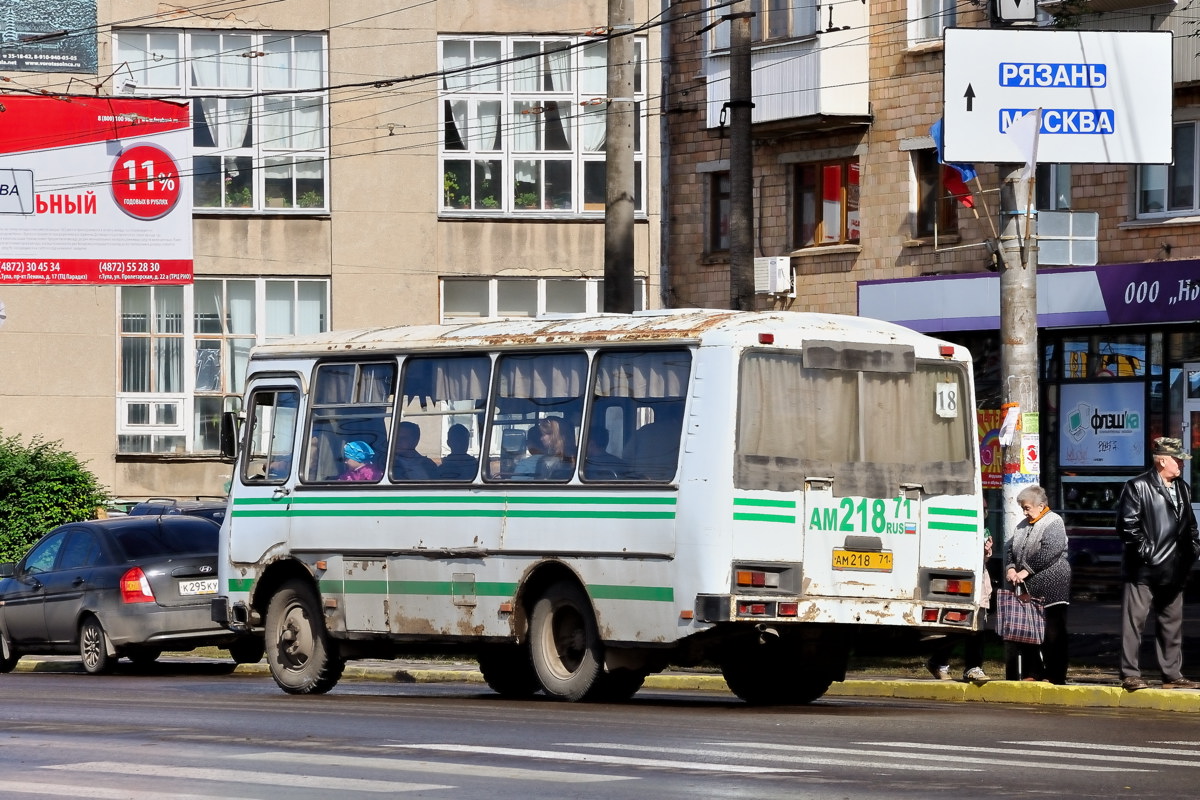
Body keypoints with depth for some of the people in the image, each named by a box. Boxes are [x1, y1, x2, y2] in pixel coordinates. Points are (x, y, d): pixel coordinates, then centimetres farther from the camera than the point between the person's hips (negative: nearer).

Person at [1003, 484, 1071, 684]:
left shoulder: (1054, 523, -6)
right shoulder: (1023, 526, 19)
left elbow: (1049, 551, -18)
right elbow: (1010, 547, 16)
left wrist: (1026, 571, -19)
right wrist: (1010, 568, -4)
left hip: (1050, 587, -8)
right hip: (1027, 589, 8)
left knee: (1052, 632, -5)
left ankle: (1055, 675, -3)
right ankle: (1032, 673, 12)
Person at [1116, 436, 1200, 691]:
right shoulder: (1138, 487, -7)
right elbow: (1127, 525, -12)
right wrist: (1145, 551, -14)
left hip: (1173, 572, 7)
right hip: (1144, 570, -7)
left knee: (1172, 623, 11)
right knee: (1134, 622, -5)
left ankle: (1172, 675, 16)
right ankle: (1130, 674, -2)